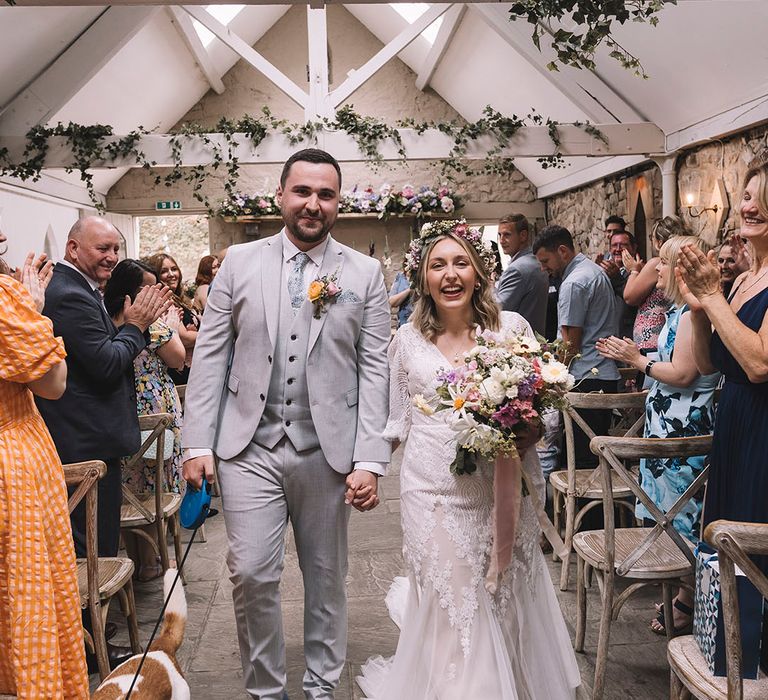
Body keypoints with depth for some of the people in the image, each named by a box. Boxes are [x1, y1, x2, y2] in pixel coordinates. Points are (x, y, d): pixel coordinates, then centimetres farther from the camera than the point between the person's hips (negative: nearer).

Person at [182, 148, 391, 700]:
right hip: (250, 447, 0)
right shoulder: (240, 262, 4)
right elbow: (210, 356, 3)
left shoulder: (365, 273, 1)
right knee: (252, 574, 0)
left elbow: (374, 370, -2)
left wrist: (370, 460, -8)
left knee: (326, 577, 13)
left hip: (328, 450, 0)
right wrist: (199, 444, -2)